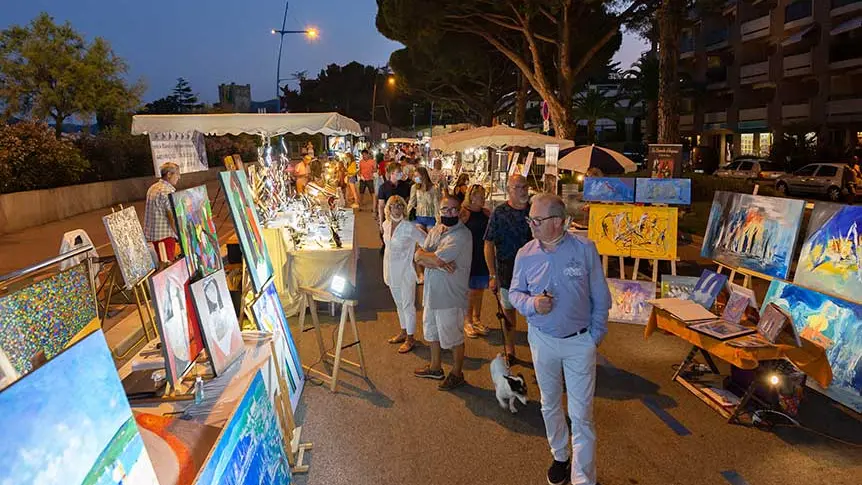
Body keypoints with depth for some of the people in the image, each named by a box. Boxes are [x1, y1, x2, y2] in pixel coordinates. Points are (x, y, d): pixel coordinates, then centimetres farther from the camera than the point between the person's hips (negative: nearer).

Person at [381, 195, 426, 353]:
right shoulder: (386, 225, 0)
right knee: (399, 303, 19)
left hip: (405, 271, -7)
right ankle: (404, 332, 34)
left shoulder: (410, 227, -21)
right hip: (391, 271, 7)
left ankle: (410, 338, 15)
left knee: (408, 305, 3)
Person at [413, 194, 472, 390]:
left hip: (451, 296, -8)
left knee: (454, 338, 7)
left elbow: (427, 257, -27)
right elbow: (418, 257, -5)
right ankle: (435, 367, 42)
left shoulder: (462, 235, -20)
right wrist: (440, 264, -21)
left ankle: (457, 374, 27)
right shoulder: (435, 230, 7)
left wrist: (422, 254, -8)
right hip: (432, 292, 8)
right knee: (432, 331, 23)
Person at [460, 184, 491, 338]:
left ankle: (477, 319, 29)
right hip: (469, 255, -5)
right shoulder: (464, 213, -10)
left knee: (480, 289, 15)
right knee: (470, 290, 2)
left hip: (483, 256, 5)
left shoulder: (486, 212, 7)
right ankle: (467, 321, 17)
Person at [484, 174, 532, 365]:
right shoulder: (500, 213, -6)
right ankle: (510, 351, 27)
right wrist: (493, 275, -9)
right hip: (507, 271, -2)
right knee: (508, 310, 11)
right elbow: (489, 244, -5)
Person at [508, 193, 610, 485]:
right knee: (550, 406, 19)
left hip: (580, 341, -3)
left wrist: (596, 335, -2)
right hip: (542, 340, 3)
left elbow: (601, 297, -3)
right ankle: (560, 456, 41)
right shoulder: (526, 254, -6)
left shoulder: (585, 249, -12)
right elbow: (514, 292, 4)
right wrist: (531, 304, -17)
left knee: (581, 415, 0)